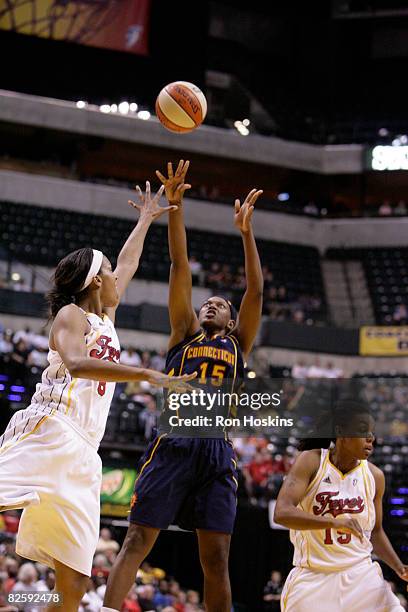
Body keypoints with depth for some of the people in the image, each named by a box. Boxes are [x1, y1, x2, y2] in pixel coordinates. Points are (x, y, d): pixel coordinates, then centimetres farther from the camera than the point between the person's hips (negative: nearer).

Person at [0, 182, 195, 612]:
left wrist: (146, 220, 55)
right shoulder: (71, 314, 3)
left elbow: (128, 265, 45)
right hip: (50, 434, -9)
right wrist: (148, 375, -25)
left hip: (81, 452, 9)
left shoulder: (105, 316, 27)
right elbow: (76, 363, -19)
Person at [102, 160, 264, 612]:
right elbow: (180, 266, 12)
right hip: (173, 442, -1)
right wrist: (174, 208, 6)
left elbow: (255, 290, 13)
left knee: (216, 557, -2)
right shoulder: (185, 334, 19)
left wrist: (246, 232, 7)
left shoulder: (238, 343, 22)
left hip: (216, 448, 2)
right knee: (137, 541, -10)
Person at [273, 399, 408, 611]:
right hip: (312, 578, -2)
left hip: (361, 576, 2)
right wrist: (334, 523, -33)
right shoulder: (311, 462, -8)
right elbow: (281, 513, -21)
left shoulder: (374, 476, 3)